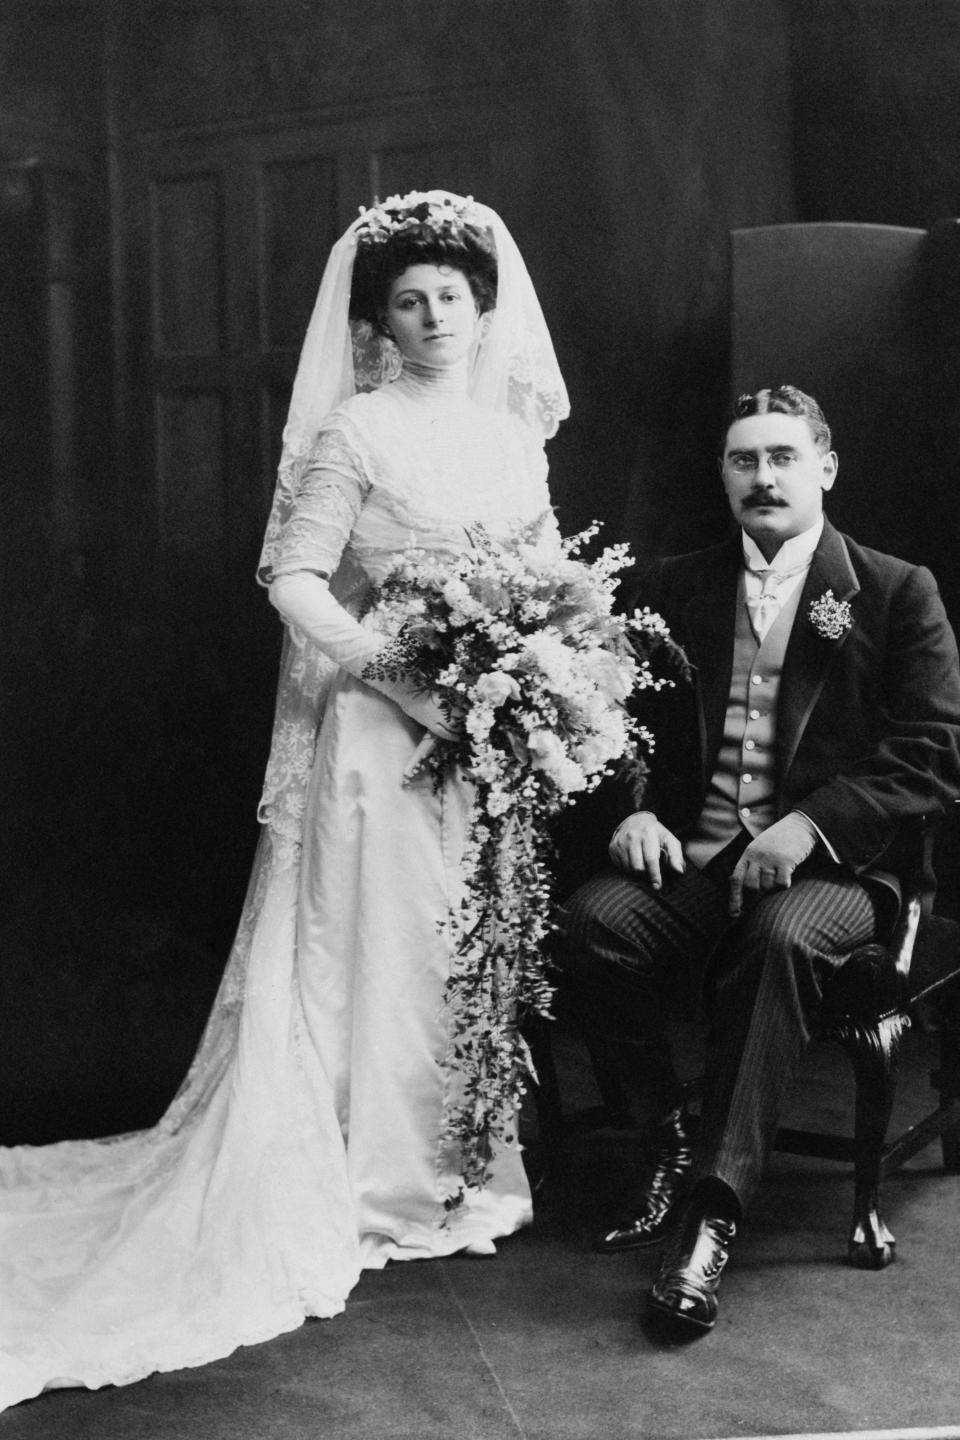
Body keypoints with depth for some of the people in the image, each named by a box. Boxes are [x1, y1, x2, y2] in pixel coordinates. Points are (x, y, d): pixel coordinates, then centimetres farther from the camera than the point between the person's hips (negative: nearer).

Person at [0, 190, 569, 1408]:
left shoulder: (515, 428, 11)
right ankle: (386, 1180, 15)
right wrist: (409, 680, -21)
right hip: (383, 728, -6)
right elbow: (293, 583, -13)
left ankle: (471, 1161, 27)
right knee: (383, 944, 1)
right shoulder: (355, 430, -7)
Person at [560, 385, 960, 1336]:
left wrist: (811, 824, -16)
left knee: (780, 936, -37)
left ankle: (714, 1209, -33)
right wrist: (636, 811, -8)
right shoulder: (676, 588, 15)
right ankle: (671, 1138, -6)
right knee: (596, 920, -28)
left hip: (828, 869, -3)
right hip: (690, 857, 3)